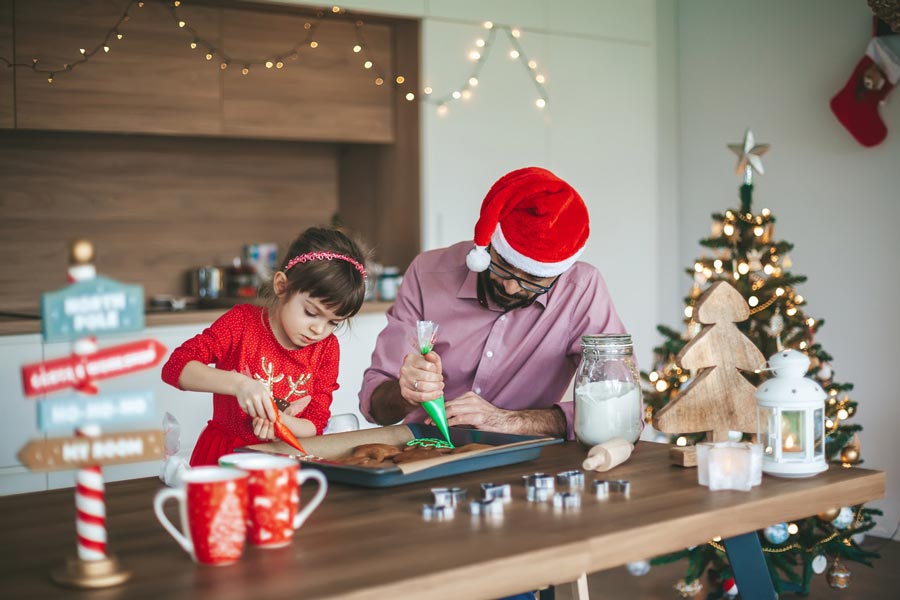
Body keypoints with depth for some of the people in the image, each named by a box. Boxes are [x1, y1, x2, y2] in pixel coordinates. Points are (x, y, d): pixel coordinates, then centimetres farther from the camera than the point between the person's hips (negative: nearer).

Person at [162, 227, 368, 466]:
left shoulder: (327, 349, 1)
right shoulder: (243, 321, -7)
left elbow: (316, 424, 0)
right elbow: (175, 367, -16)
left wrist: (280, 423, -22)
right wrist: (237, 383, -30)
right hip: (223, 455, -3)